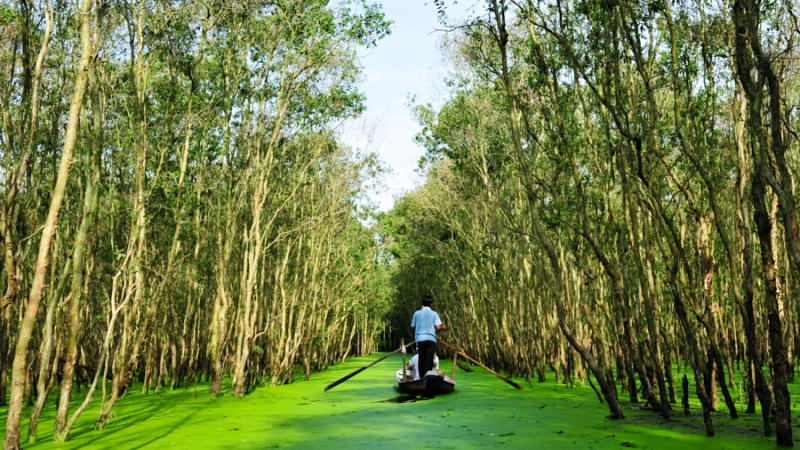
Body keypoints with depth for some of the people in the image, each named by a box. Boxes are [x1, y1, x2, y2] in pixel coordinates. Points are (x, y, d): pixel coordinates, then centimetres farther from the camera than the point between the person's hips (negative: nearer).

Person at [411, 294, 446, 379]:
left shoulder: (416, 313, 8)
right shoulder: (434, 313, 1)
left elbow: (413, 327, 10)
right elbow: (438, 327, -8)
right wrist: (443, 327, 13)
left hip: (420, 339, 3)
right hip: (431, 339, -3)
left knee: (421, 360, 9)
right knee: (429, 359, -3)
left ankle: (421, 377, 12)